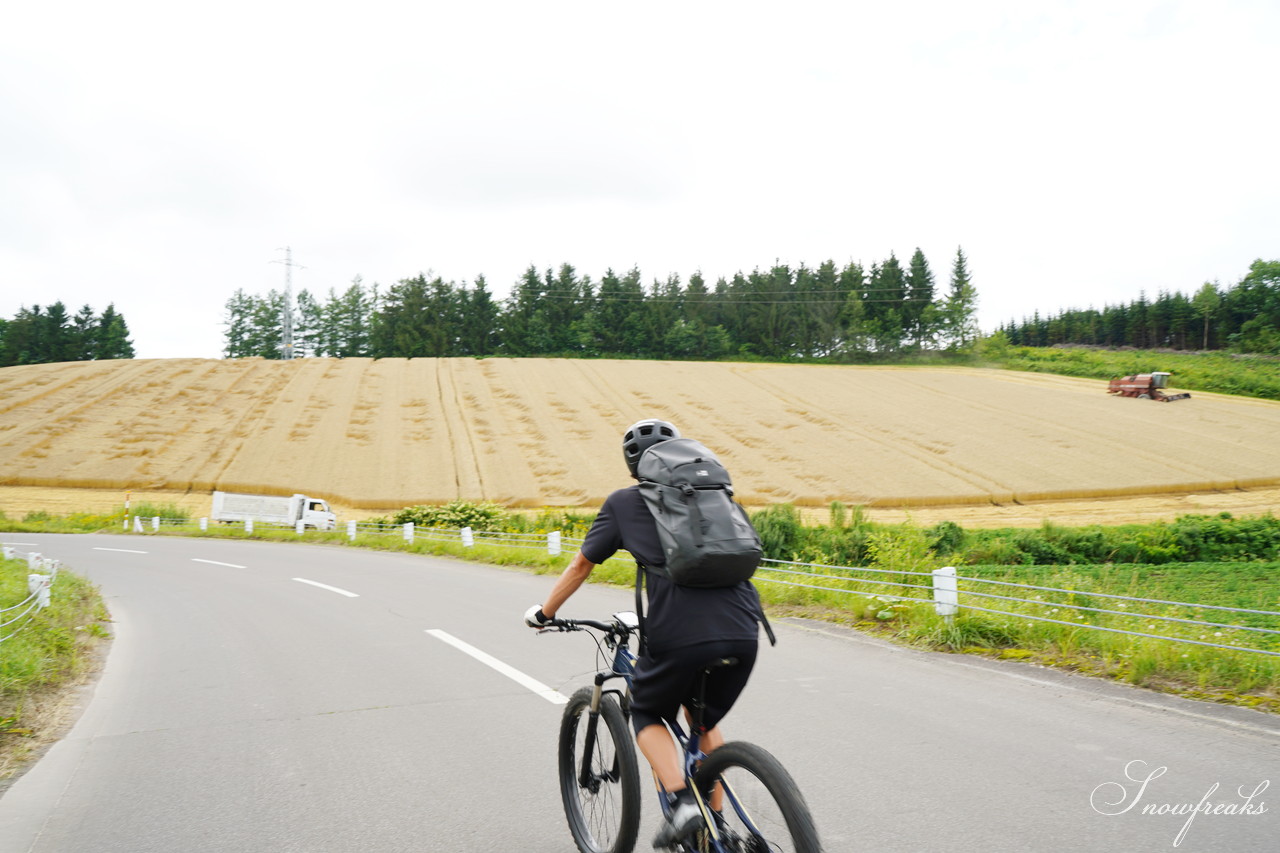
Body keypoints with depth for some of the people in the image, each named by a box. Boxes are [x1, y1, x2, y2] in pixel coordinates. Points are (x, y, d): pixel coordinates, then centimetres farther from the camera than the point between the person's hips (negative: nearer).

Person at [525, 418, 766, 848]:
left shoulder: (624, 503, 14)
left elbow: (581, 565, 20)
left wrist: (544, 613, 34)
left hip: (679, 635, -4)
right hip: (743, 632, 4)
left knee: (647, 716, 23)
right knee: (706, 720, 29)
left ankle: (680, 801, 3)